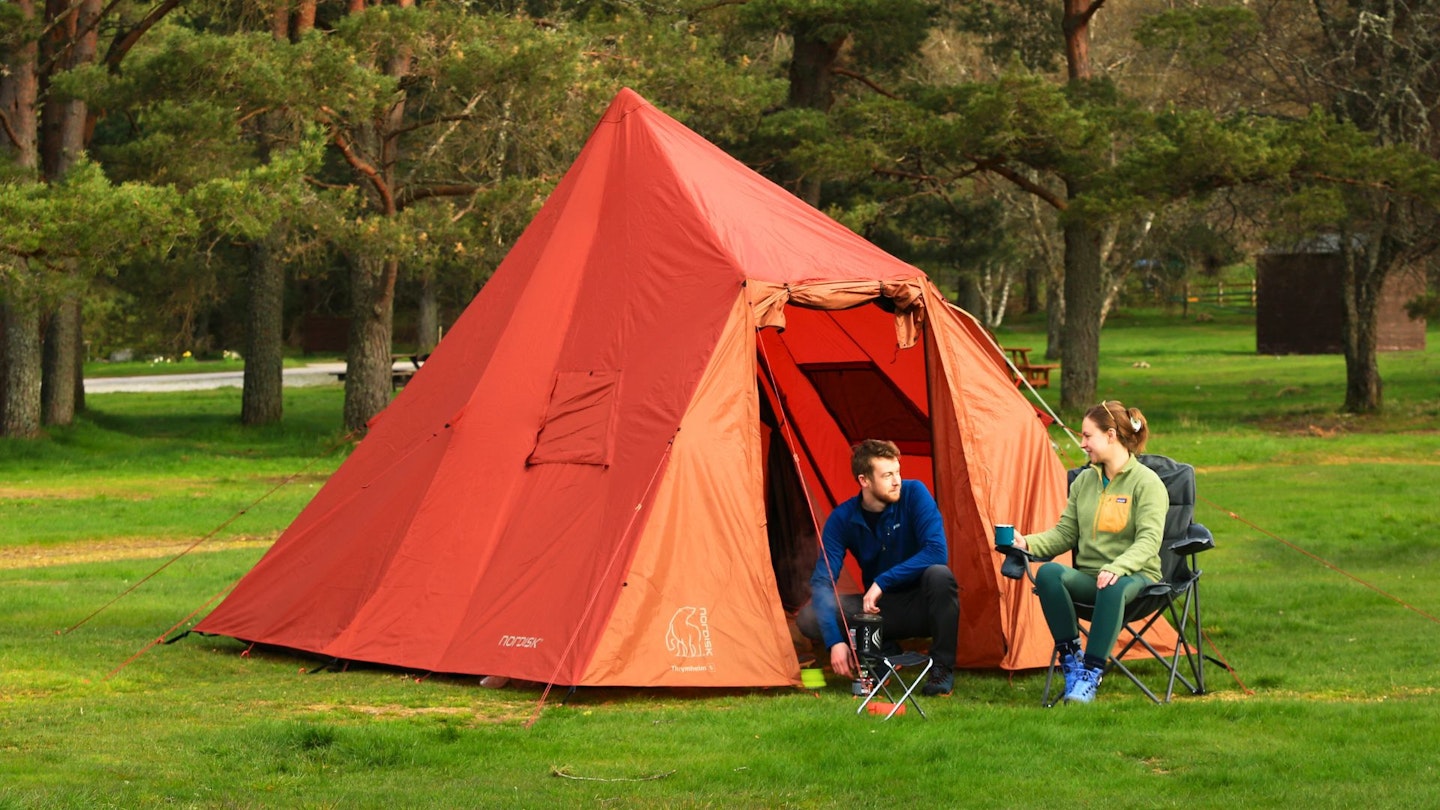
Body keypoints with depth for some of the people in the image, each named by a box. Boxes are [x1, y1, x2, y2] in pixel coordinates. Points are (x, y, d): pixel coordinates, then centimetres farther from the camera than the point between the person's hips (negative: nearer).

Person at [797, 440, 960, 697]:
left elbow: (937, 551, -25)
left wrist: (882, 582, -29)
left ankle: (943, 668, -18)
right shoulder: (842, 519, -12)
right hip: (879, 609, 2)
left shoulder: (914, 494, -15)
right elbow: (822, 580, -18)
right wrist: (835, 641, -32)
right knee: (808, 618, -20)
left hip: (920, 608, -2)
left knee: (939, 575, -37)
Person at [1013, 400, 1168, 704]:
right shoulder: (1084, 481, 14)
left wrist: (1117, 568, -33)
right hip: (1088, 576, 5)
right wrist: (1028, 543, -6)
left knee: (1114, 588, -43)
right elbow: (1064, 533, 14)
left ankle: (1091, 674, -38)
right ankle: (1071, 660, -24)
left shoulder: (1147, 482, -5)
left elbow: (1149, 540, -15)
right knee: (1048, 573, -29)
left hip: (1133, 577, -5)